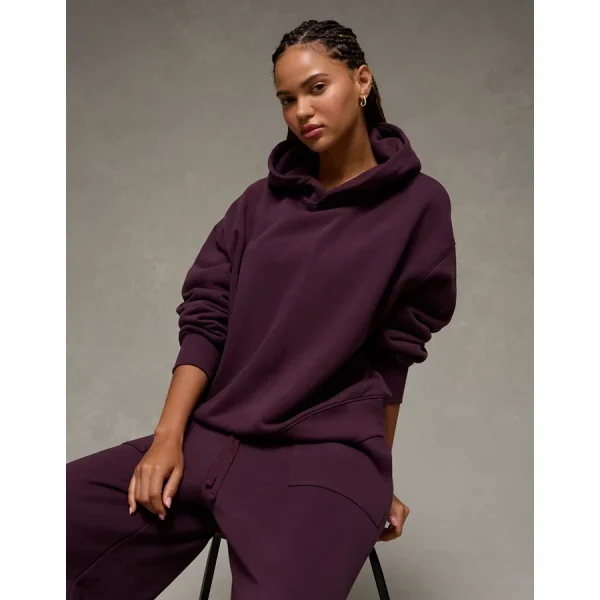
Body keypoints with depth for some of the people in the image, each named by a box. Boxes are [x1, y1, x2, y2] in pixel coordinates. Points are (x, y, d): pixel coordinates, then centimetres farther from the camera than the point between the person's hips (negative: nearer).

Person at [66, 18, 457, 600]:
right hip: (208, 438, 4)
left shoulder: (416, 203, 1)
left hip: (329, 455, -4)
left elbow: (393, 353, 3)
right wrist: (168, 436, -6)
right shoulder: (262, 200, 12)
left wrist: (376, 482, 9)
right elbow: (205, 320, 7)